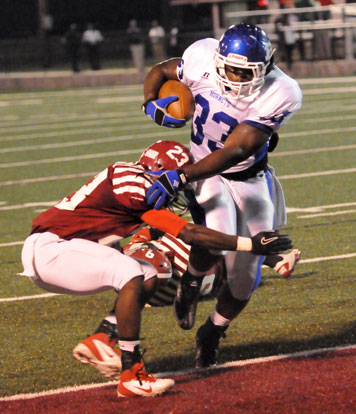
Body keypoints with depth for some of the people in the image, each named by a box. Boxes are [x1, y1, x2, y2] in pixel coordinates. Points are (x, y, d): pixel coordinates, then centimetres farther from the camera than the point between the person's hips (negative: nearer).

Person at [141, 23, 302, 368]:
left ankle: (212, 332, 32)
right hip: (203, 173, 0)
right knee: (216, 241, -31)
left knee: (245, 278, 1)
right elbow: (159, 71, 1)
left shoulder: (279, 96, -28)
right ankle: (192, 281, 4)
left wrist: (179, 177, -39)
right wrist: (152, 103, -21)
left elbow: (233, 152, -32)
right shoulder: (203, 58, -22)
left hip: (250, 181, 1)